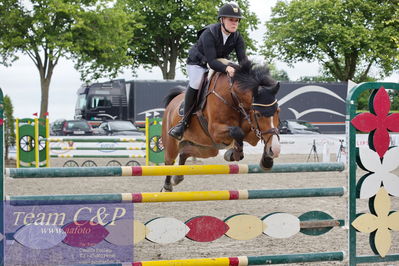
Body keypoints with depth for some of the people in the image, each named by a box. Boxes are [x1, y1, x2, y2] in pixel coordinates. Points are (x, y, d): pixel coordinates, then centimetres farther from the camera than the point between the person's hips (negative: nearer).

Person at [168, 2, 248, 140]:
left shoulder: (237, 38, -15)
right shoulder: (209, 34, -32)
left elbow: (243, 59, -21)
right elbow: (211, 61, -40)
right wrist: (226, 68, -58)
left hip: (221, 64, 6)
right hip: (198, 63, -6)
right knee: (195, 83, -33)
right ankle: (184, 121, -22)